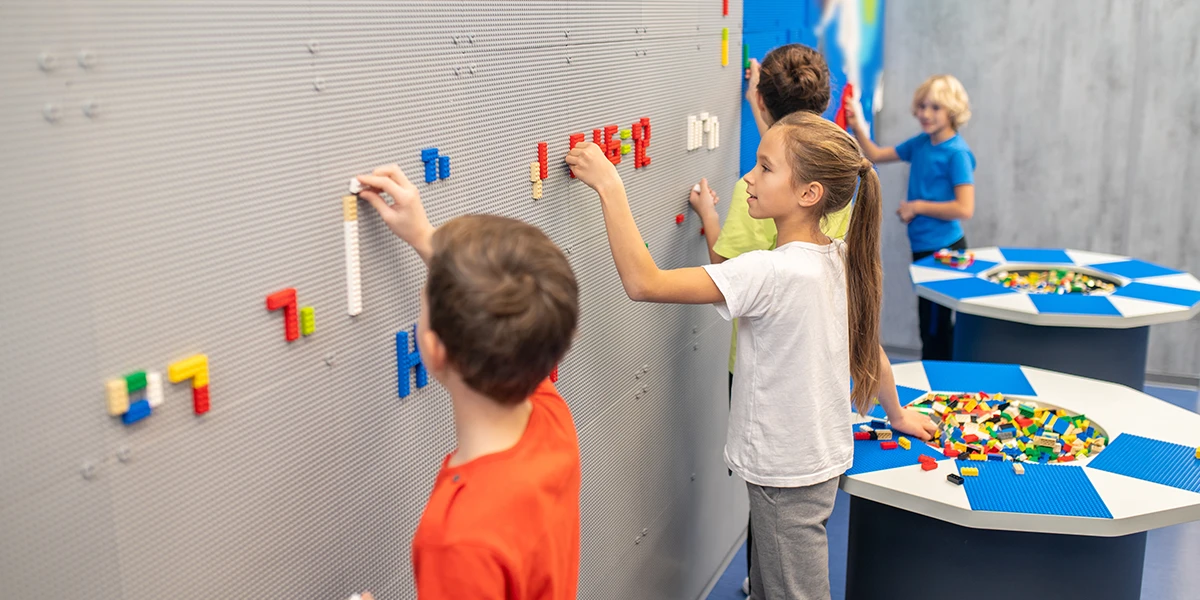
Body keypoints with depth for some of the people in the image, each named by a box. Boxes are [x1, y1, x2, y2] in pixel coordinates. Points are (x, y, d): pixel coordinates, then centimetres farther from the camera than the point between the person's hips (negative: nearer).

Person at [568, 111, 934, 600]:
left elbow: (642, 282, -31)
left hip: (786, 476, -8)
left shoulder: (771, 273, -28)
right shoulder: (843, 261, -2)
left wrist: (609, 186, -27)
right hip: (823, 459, 8)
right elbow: (870, 351, 11)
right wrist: (898, 414, 29)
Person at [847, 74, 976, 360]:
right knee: (929, 323, 17)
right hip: (923, 247, 8)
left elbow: (964, 208, -21)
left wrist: (917, 206, -15)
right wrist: (858, 127, 2)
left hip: (944, 249, -8)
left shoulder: (957, 153, -15)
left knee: (936, 327, -1)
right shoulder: (920, 143, 6)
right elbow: (876, 155, 17)